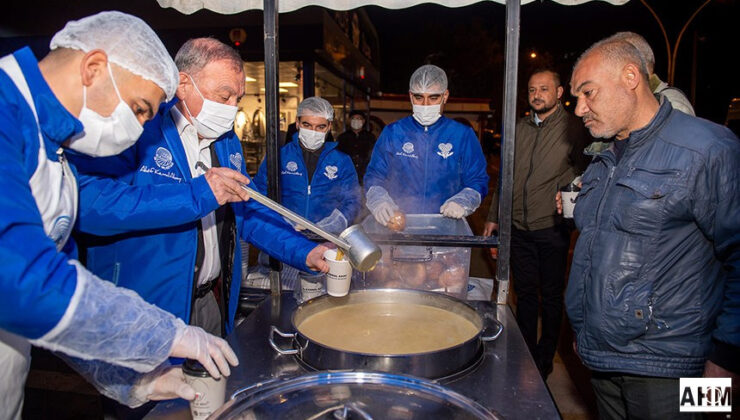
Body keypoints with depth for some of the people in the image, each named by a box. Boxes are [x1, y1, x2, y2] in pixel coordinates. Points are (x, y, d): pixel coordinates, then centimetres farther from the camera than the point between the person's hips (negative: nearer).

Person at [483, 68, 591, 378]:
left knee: (551, 297, 10)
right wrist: (493, 217, 12)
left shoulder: (573, 129, -3)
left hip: (552, 229, -4)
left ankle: (544, 361, 27)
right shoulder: (518, 129, 11)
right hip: (518, 228, 4)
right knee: (524, 295, 14)